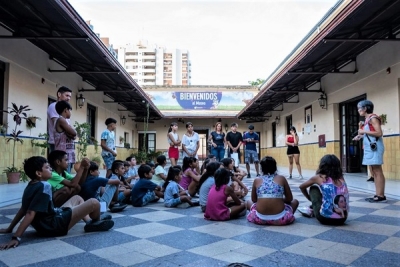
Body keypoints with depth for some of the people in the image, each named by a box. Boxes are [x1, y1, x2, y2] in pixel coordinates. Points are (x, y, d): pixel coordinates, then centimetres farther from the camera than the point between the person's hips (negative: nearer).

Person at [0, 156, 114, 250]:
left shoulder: (31, 185, 5)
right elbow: (30, 214, -28)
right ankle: (96, 223, 18)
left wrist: (10, 228, 18)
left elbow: (23, 209, 10)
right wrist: (16, 238, -31)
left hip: (49, 221, 11)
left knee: (77, 198, 25)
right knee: (94, 203, -13)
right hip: (53, 226, -11)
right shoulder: (44, 186, -23)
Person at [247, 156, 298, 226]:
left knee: (249, 202, 32)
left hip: (260, 219, 1)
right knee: (295, 201, 28)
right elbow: (289, 199, 12)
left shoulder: (257, 180, 8)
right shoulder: (281, 178, 6)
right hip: (279, 219, 0)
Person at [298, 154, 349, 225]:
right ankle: (312, 210, 42)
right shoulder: (341, 178, 7)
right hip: (342, 219, 4)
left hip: (325, 218, -4)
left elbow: (302, 187, 17)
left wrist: (311, 198, 33)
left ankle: (312, 210, 28)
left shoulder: (319, 177, -1)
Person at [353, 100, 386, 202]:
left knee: (378, 171, -8)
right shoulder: (367, 119, 17)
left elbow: (379, 133, -18)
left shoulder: (373, 117, -9)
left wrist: (364, 131, -15)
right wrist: (360, 136, 8)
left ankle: (381, 196, -6)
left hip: (375, 147, -10)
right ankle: (378, 195, 11)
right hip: (369, 147, 10)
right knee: (374, 172, 8)